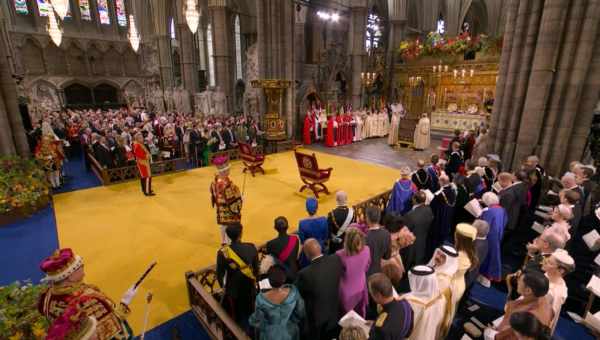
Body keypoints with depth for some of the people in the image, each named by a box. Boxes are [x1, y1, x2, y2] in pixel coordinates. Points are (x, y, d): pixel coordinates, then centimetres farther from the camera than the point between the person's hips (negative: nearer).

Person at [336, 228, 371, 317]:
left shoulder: (340, 255, -33)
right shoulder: (366, 250, -23)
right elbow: (366, 268, -3)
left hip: (346, 292, -3)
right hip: (361, 289, 3)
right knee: (360, 317, 29)